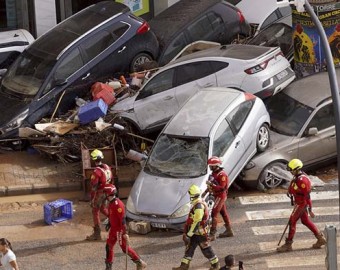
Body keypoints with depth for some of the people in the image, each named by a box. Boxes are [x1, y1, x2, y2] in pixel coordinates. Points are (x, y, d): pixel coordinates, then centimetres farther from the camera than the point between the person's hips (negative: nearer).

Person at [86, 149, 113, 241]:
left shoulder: (96, 172, -25)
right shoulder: (107, 167, -2)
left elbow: (93, 187, -22)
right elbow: (111, 180, 10)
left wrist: (92, 200, -14)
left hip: (99, 193, -7)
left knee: (95, 212, 6)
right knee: (103, 209, 28)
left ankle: (97, 234, 11)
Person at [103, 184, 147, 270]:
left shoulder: (118, 204, -25)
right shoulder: (111, 203, 4)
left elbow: (122, 219, -26)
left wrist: (125, 232, -26)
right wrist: (109, 224, 22)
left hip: (119, 230, -9)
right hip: (113, 229, 9)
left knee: (125, 248, -1)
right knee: (109, 246, 13)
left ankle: (140, 263, 10)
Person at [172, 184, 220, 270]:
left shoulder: (199, 206, -26)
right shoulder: (197, 204, 6)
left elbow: (196, 222, -27)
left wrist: (189, 234, -22)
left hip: (200, 233, -9)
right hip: (196, 232, 9)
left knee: (206, 249, 5)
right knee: (189, 247, 11)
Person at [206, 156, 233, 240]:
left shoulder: (222, 174, -20)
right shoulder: (214, 173, 10)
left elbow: (221, 187, -26)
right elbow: (212, 185, 22)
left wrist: (211, 184, -32)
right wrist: (206, 191, 13)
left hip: (220, 196, -10)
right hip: (217, 195, 10)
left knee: (214, 214, -12)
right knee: (224, 213, 17)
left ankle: (212, 234, -12)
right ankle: (229, 231, 28)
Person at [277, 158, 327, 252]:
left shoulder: (302, 180, -27)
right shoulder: (297, 176, 3)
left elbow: (307, 195, -25)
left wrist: (310, 210, -23)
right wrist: (290, 192, 5)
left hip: (301, 204, -10)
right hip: (298, 202, 10)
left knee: (292, 222, -3)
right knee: (305, 221, 17)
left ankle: (288, 244, 6)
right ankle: (321, 239, 25)